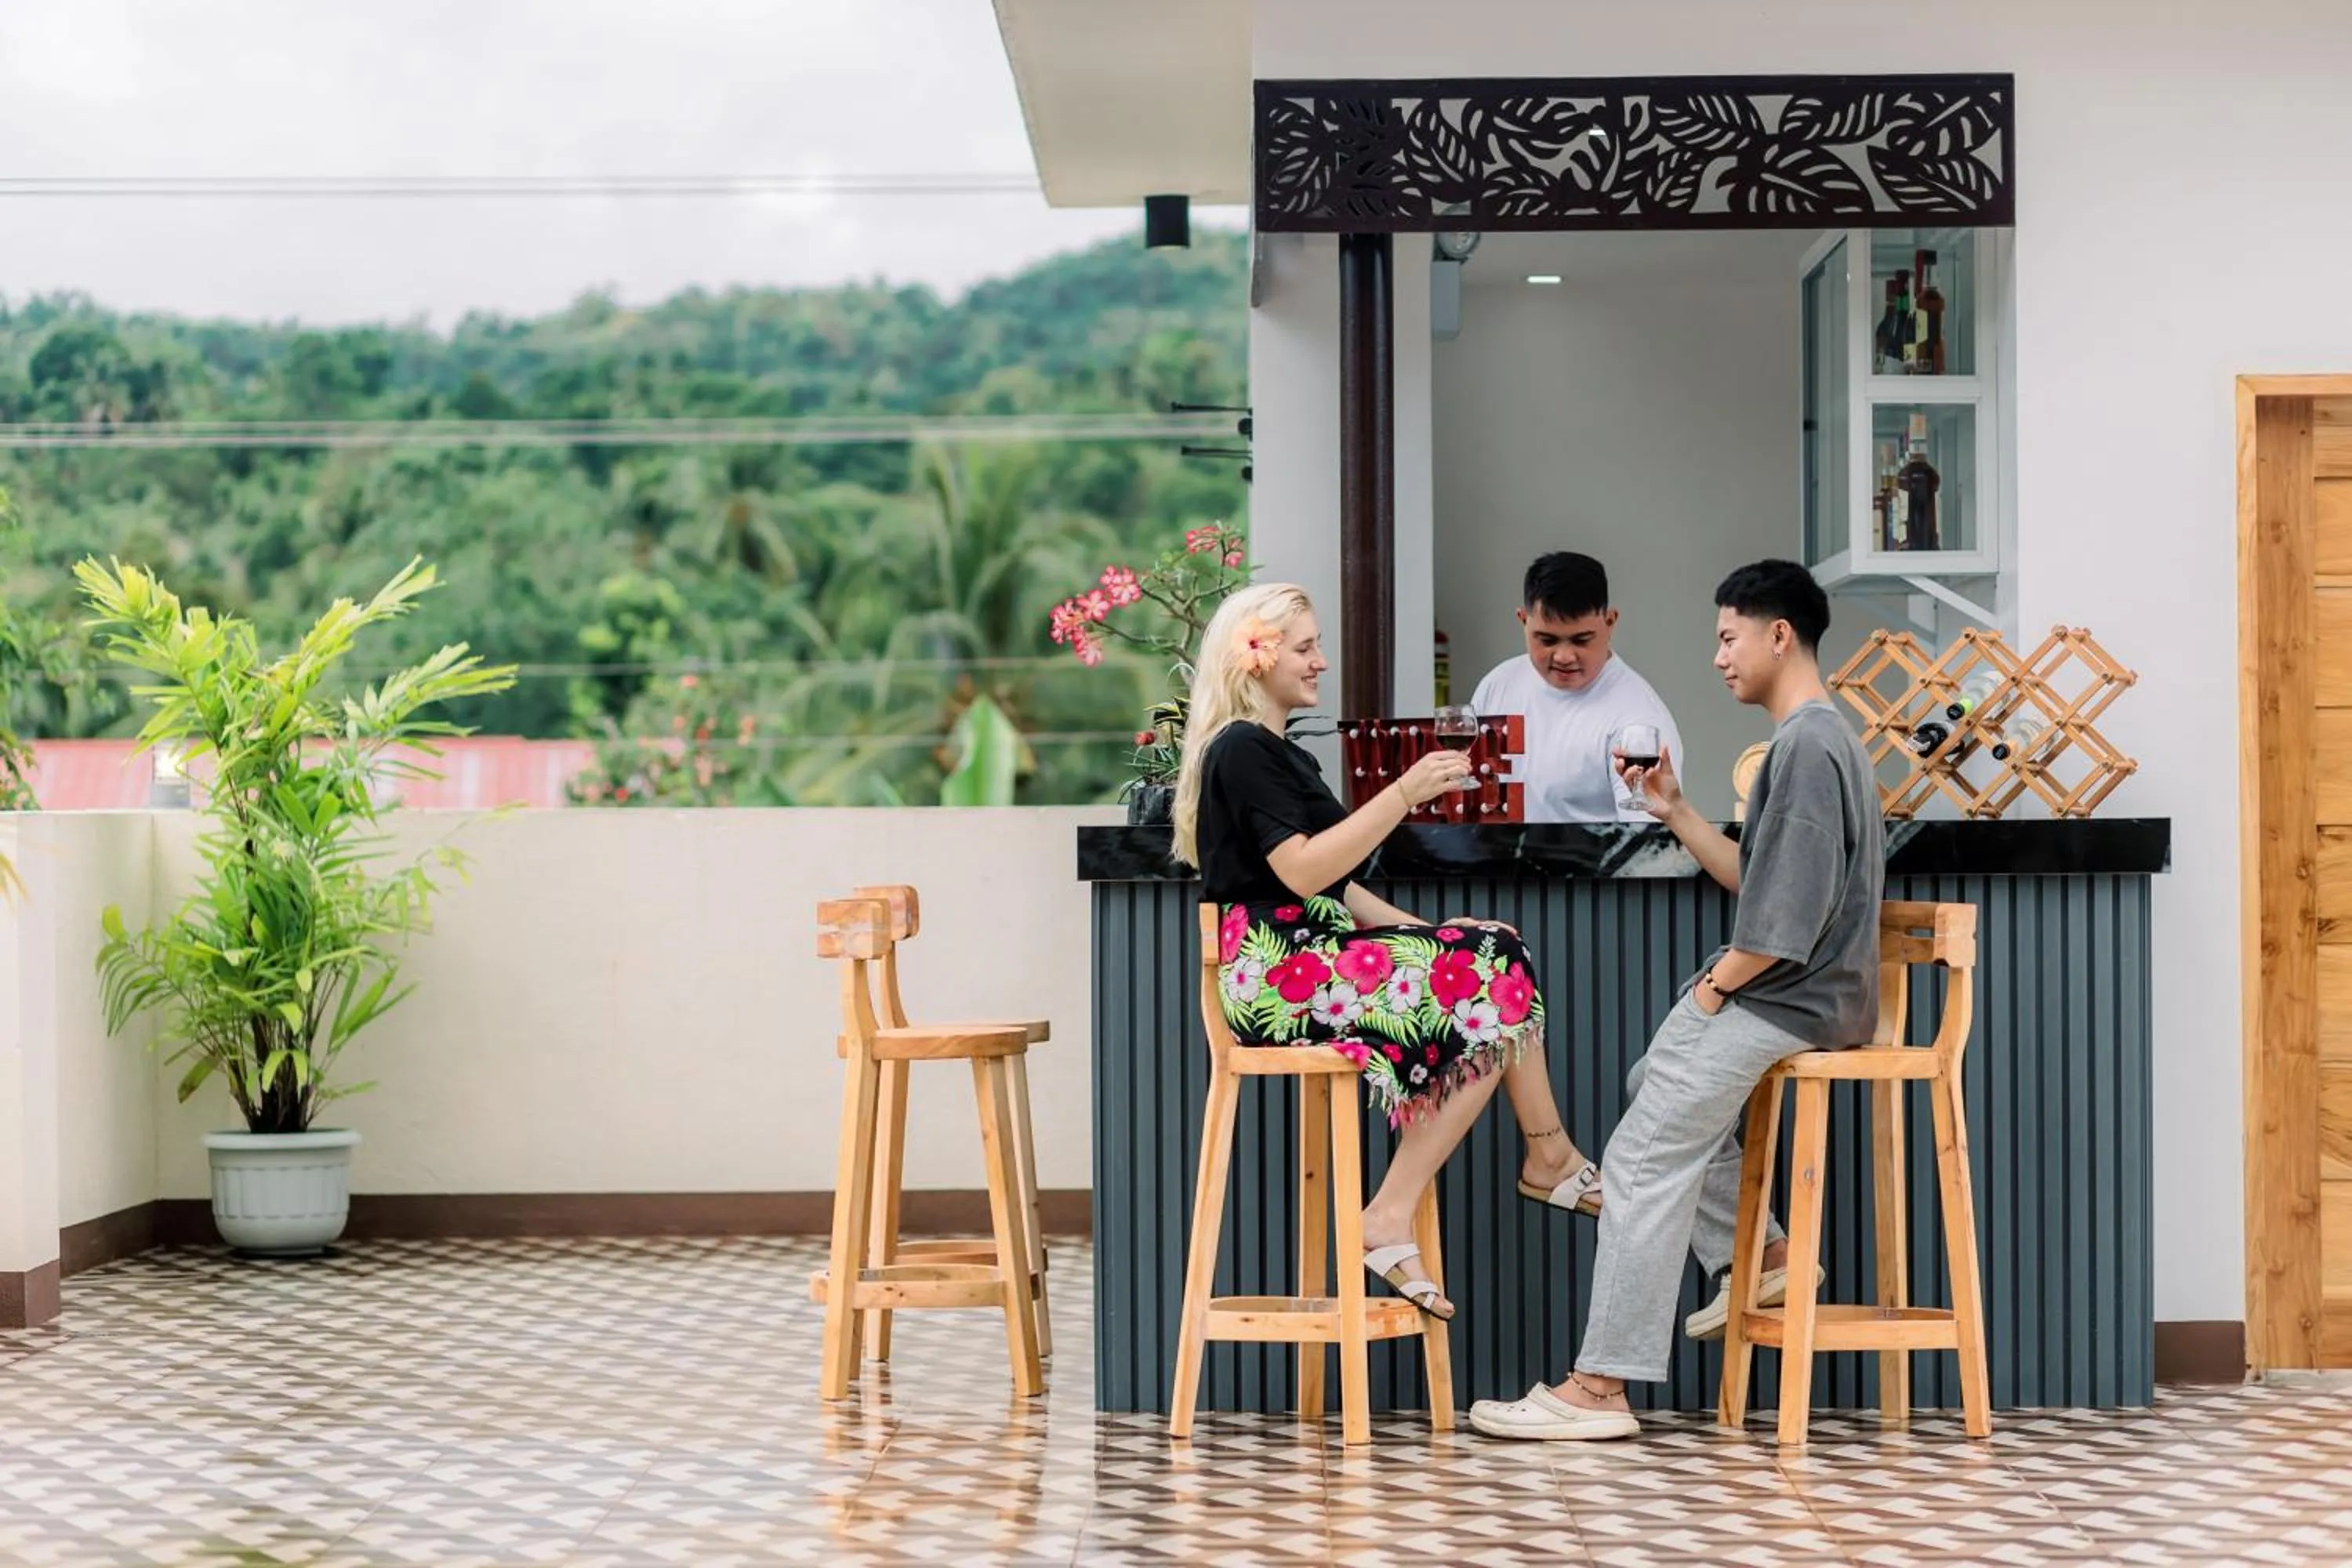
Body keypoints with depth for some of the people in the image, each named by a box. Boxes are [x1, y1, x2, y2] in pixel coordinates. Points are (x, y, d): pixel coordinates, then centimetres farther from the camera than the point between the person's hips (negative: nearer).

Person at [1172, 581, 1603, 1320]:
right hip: (1273, 974, -9)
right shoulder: (1240, 750, -7)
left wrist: (1423, 932, 9)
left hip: (1317, 955, 9)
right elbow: (1302, 872, -19)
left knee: (1496, 955, -5)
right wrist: (1405, 793, -18)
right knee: (1487, 1004, -17)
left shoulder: (1277, 752, 24)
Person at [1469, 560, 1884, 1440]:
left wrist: (1716, 987, -12)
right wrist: (1674, 812, 10)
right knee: (1659, 1080, 28)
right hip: (1784, 993, 11)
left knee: (1646, 1157, -11)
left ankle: (1600, 1386, -11)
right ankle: (1760, 1255, 22)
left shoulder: (1807, 747, -19)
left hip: (1790, 1002, -11)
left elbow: (1788, 915, -25)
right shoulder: (1817, 739, 15)